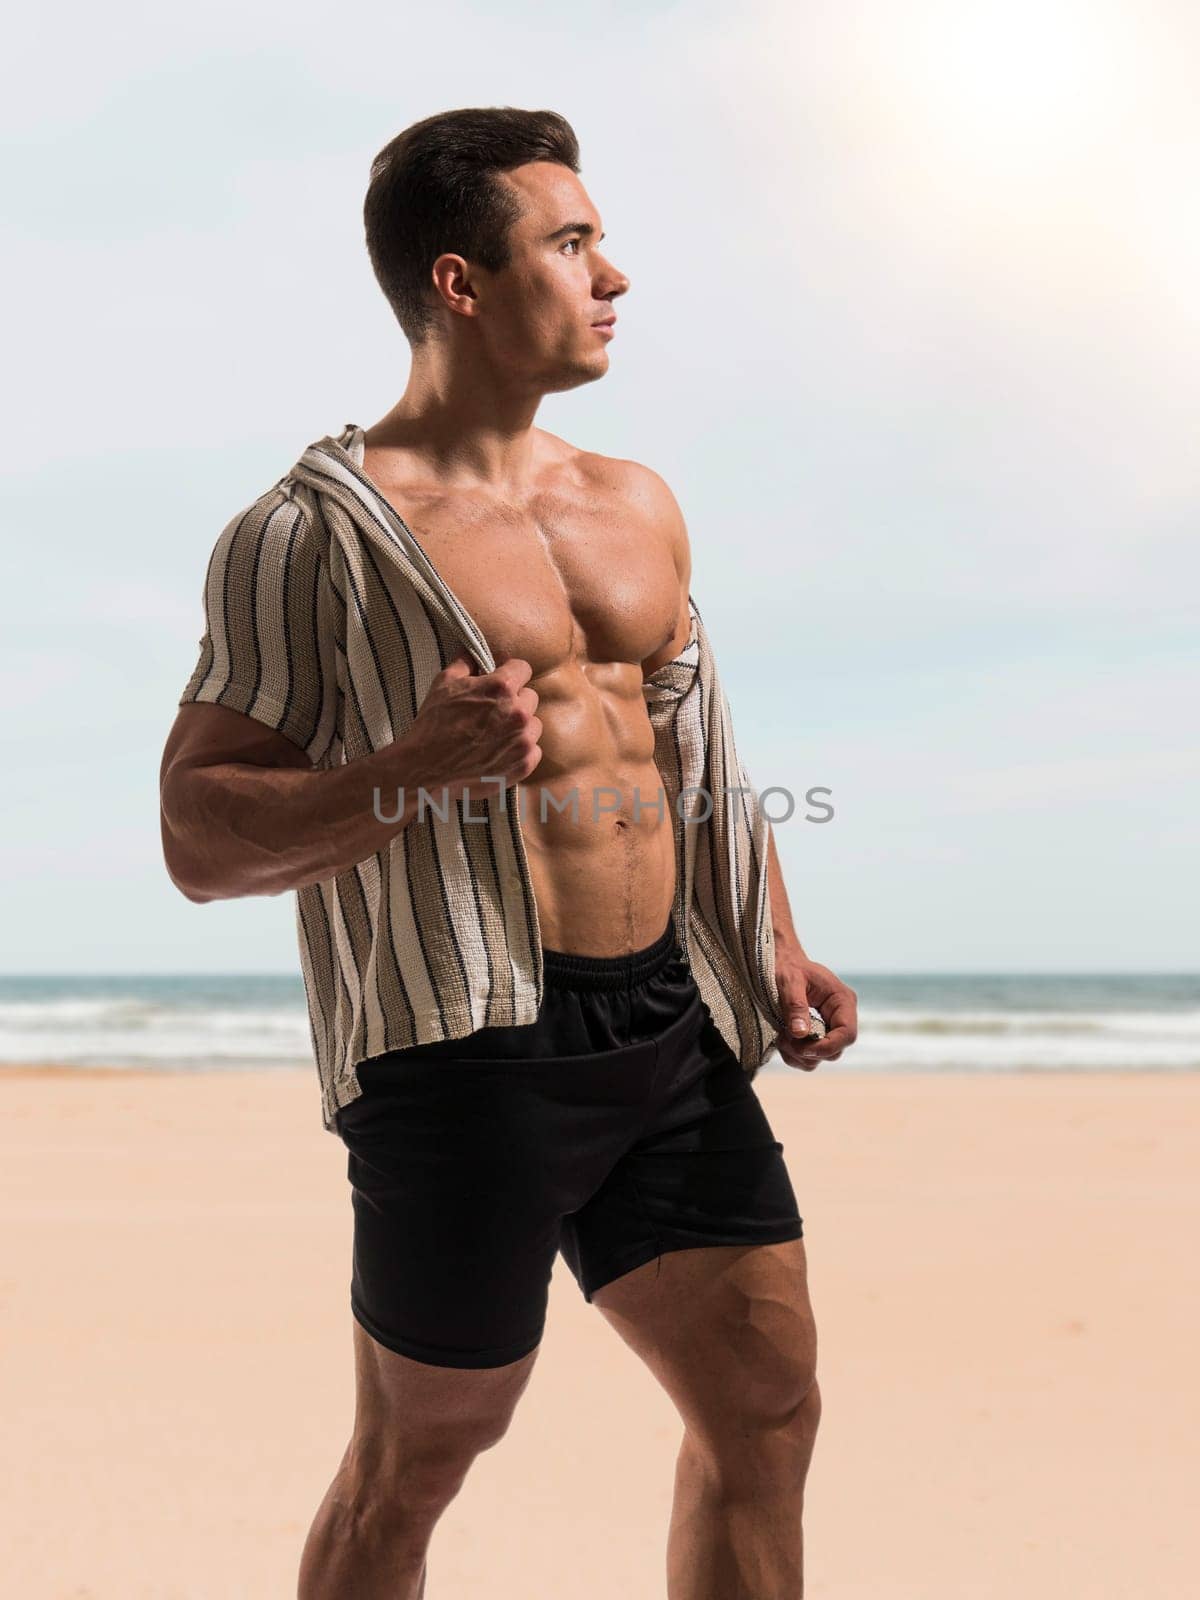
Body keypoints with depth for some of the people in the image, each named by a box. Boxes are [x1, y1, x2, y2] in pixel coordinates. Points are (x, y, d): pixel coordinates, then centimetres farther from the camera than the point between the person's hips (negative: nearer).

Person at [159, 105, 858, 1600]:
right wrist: (408, 772, -24)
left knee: (767, 1404, 10)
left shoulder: (639, 503, 15)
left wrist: (781, 954, 12)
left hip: (672, 1028, 7)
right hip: (469, 1054, -6)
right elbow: (196, 836, -9)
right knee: (412, 1467, 7)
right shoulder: (315, 532, -6)